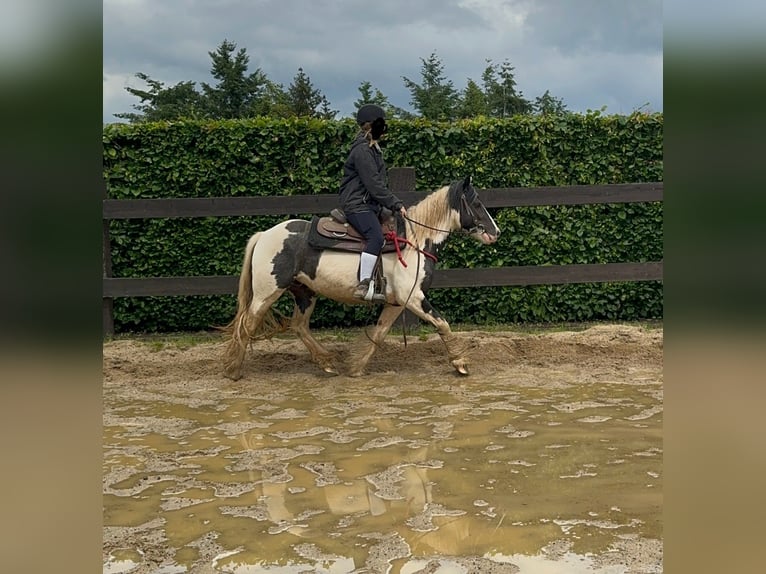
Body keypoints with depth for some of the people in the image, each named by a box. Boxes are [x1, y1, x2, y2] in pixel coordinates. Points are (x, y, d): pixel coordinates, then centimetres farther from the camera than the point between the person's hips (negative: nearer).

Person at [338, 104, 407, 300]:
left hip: (369, 204, 11)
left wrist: (394, 204, 16)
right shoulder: (362, 150, -14)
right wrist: (396, 204, -16)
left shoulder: (372, 148, 19)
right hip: (357, 205, -11)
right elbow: (374, 185, -19)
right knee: (376, 237, -28)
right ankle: (364, 285, -29)